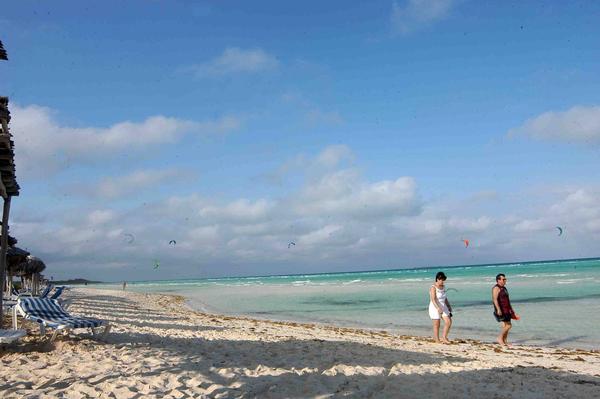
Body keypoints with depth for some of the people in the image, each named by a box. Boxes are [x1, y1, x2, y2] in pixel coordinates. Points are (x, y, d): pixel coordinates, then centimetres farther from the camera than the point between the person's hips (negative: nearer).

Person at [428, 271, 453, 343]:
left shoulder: (443, 287, 7)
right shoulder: (433, 288, -16)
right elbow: (433, 299, -26)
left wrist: (449, 306, 18)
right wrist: (438, 308, -37)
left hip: (443, 308, 7)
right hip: (435, 308, -7)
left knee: (449, 322, -3)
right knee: (437, 325, 1)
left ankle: (444, 337, 10)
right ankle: (437, 340, 11)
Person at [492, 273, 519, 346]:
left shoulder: (504, 288, 19)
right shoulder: (496, 288, -11)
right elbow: (495, 299, -21)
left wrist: (511, 310, 27)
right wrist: (498, 309, -30)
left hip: (506, 310, 9)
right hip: (501, 310, -9)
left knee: (505, 326, 8)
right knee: (508, 325, -13)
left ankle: (505, 342, 13)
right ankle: (500, 338, -2)